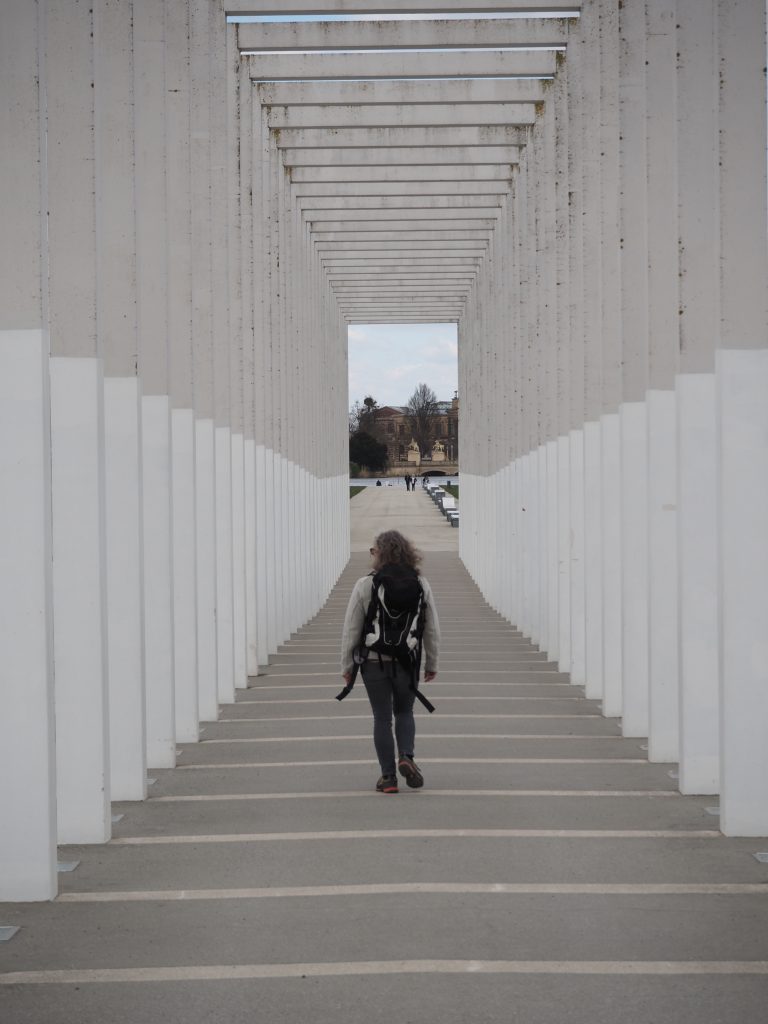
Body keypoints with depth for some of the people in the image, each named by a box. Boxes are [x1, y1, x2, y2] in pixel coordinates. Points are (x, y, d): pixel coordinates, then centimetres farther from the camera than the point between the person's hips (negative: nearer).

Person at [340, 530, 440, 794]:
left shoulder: (365, 585, -10)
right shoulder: (420, 584, -2)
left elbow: (351, 629, -8)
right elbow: (432, 629, 2)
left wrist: (347, 666, 1)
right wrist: (431, 663, 12)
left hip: (374, 662, -2)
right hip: (408, 661, 2)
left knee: (382, 718, 7)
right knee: (404, 712, 19)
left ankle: (388, 776, 7)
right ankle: (406, 756, -3)